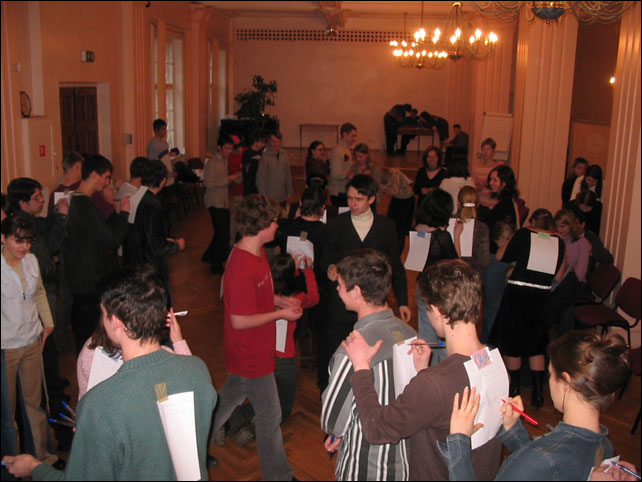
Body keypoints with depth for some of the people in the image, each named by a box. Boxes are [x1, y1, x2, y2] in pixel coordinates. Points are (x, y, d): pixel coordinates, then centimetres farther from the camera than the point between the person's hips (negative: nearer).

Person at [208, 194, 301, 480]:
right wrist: (281, 314, -18)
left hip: (246, 353, 10)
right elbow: (239, 321, -26)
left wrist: (279, 300, 1)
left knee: (229, 398, 27)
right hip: (253, 357, -10)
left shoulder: (255, 253, 0)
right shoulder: (242, 270, -32)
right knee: (270, 416, 8)